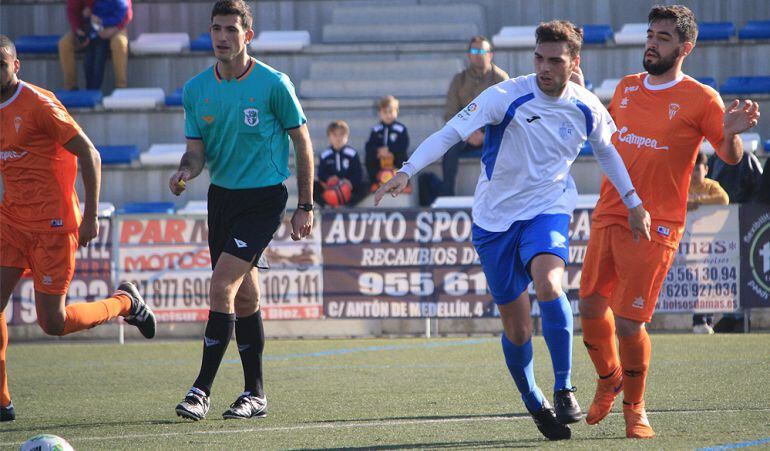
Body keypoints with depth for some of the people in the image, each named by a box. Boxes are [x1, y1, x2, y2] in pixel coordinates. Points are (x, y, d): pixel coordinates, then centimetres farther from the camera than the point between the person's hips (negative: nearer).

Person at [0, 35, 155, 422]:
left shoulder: (39, 104, -13)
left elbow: (89, 156, -11)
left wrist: (91, 216, -14)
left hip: (53, 225, -7)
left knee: (53, 323, -4)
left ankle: (125, 302, 23)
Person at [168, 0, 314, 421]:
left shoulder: (273, 84, -10)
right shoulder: (195, 89, 2)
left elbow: (302, 142, -2)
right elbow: (197, 149, 4)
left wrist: (305, 207, -3)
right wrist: (185, 171, -20)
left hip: (264, 198, -5)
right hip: (222, 195, 5)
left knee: (222, 285, -17)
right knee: (244, 298, 10)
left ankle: (202, 389, -15)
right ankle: (255, 393, 20)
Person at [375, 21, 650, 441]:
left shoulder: (587, 109, -5)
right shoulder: (508, 96, -16)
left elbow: (606, 151, 17)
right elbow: (451, 132, -20)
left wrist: (633, 203, 19)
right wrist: (407, 171, -32)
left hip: (547, 211, 0)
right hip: (495, 217, 0)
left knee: (548, 283, -31)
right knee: (516, 329, 4)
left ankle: (564, 389, -18)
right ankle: (534, 404, 29)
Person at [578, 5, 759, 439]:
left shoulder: (699, 99, -5)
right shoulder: (626, 88, 12)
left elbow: (731, 156, -6)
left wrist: (731, 133, -27)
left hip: (656, 225, -5)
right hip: (609, 216, 5)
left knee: (628, 322, -8)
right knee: (591, 307, 5)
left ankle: (635, 406, 13)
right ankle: (609, 379, 33)